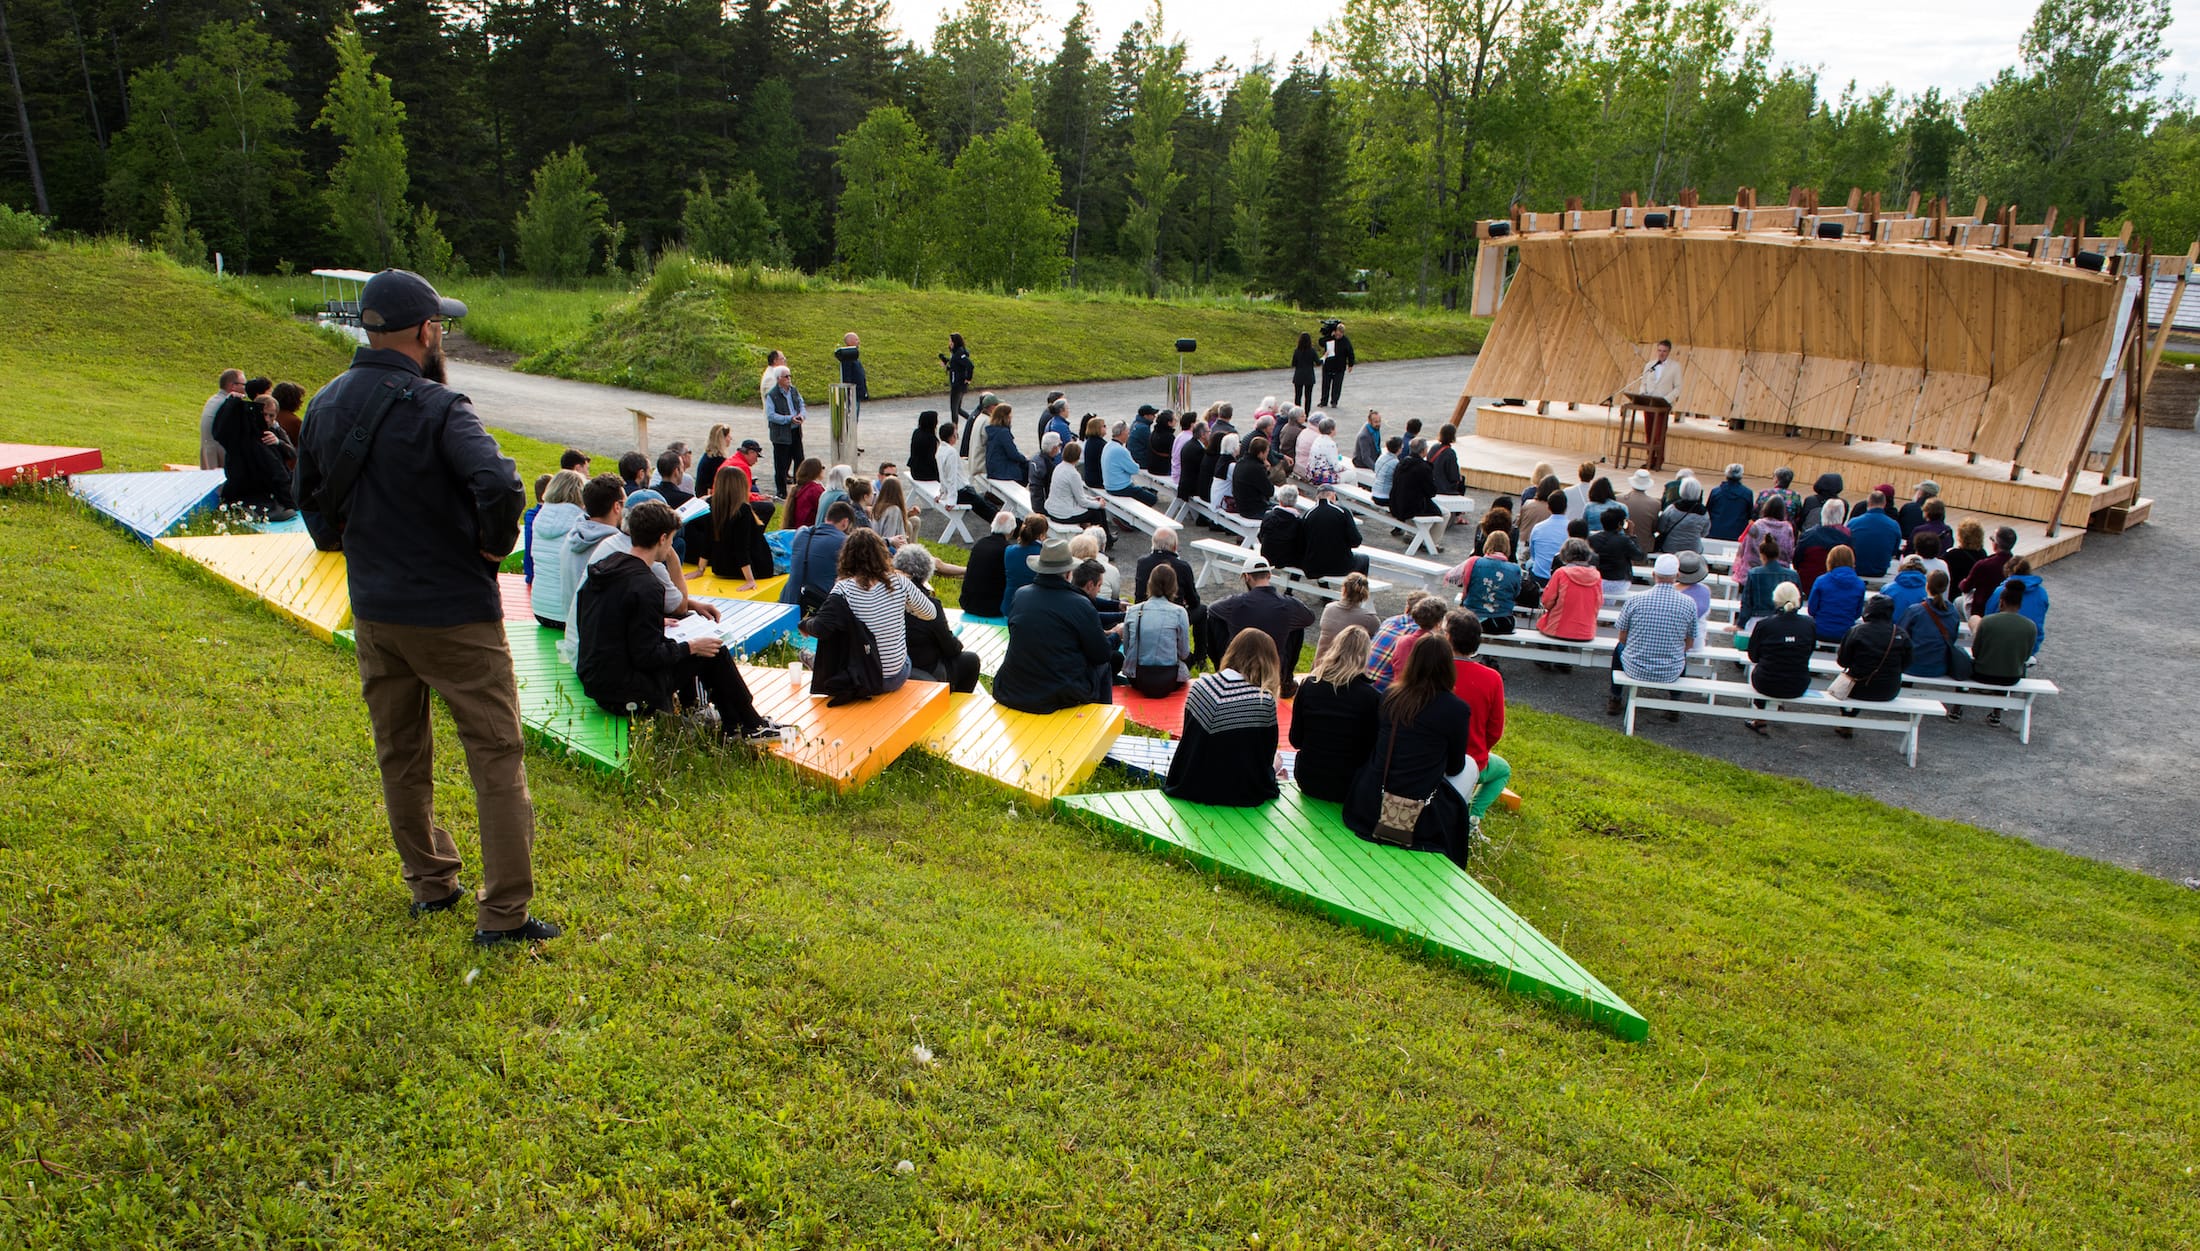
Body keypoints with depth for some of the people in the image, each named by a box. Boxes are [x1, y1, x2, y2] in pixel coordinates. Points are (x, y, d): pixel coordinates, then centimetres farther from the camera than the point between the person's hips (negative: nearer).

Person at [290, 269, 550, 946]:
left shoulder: (328, 403, 5)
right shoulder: (436, 408, -19)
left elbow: (308, 492, 17)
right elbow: (501, 485, -34)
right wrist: (494, 544, -16)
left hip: (373, 610, 7)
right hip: (453, 612, -7)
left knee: (400, 753, 20)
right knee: (496, 757, 1)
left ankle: (429, 882, 34)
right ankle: (503, 912, 3)